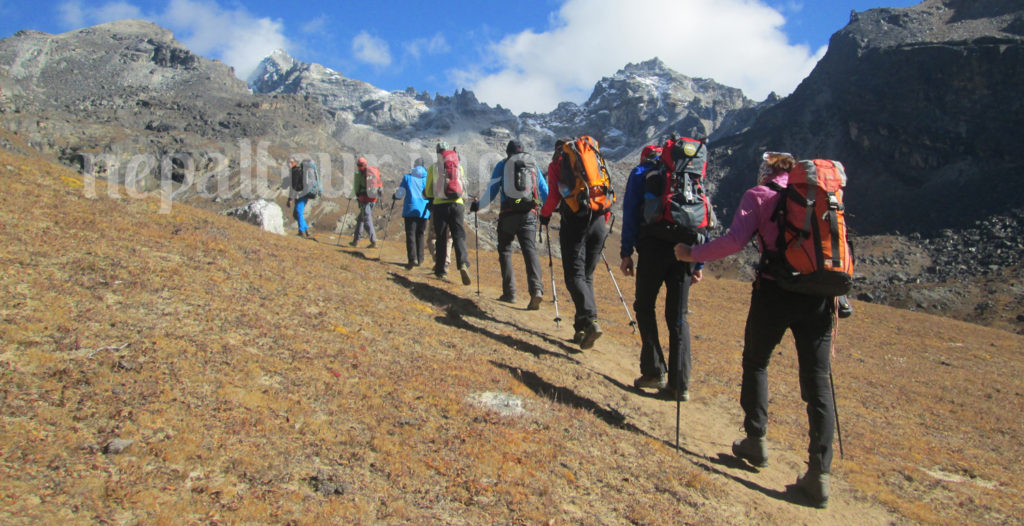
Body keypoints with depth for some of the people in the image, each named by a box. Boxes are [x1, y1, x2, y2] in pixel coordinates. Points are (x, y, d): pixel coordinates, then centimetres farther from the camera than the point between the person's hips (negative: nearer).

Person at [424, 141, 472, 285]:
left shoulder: (433, 168, 2)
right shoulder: (459, 166, 7)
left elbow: (428, 191, 6)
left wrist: (430, 198, 27)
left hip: (439, 205, 0)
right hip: (457, 204, 0)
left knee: (440, 238, 10)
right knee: (459, 236, -1)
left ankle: (440, 270, 16)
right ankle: (463, 263, -25)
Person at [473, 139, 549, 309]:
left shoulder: (502, 165, 8)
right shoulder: (533, 165, 15)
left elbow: (491, 190, 5)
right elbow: (544, 191, 17)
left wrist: (478, 205, 19)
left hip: (508, 215, -1)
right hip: (529, 214, 2)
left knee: (505, 251, 12)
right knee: (530, 251, -5)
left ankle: (509, 292, 9)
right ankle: (536, 289, -26)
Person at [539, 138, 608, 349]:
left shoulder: (556, 163, 11)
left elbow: (554, 195, -2)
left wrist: (545, 214, 14)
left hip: (575, 221, -4)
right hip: (598, 221, 4)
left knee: (575, 276, -5)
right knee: (587, 276, 11)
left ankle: (590, 321, -25)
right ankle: (581, 329, 9)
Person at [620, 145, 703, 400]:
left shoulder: (641, 172, 12)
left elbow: (630, 214, 1)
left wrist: (626, 252, 0)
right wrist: (699, 262, 14)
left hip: (654, 247, -3)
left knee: (645, 308, 11)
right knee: (678, 317, 7)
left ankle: (654, 372, 5)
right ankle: (680, 384, 6)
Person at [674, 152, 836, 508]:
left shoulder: (759, 195, 4)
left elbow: (735, 241, -11)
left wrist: (692, 254, -1)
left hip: (775, 291, -3)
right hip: (818, 295, 3)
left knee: (755, 363, 20)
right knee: (818, 383, 5)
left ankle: (756, 442, 25)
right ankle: (819, 474, 4)